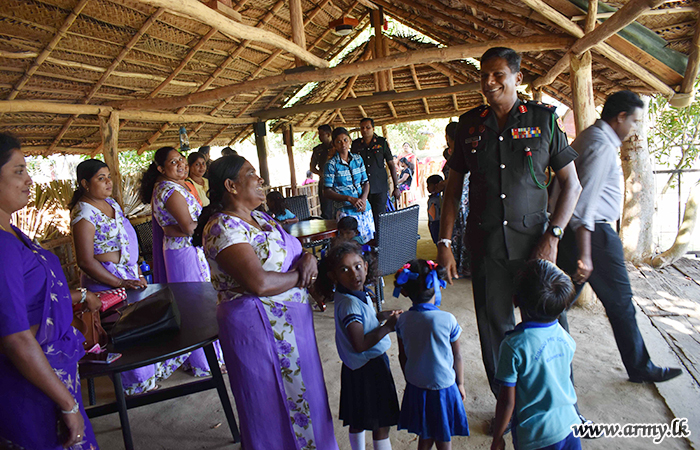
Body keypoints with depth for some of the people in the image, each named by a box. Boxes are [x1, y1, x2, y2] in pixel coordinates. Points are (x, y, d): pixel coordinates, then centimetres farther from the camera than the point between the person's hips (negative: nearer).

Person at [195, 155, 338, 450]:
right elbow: (259, 283, -29)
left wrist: (308, 257, -7)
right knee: (273, 402, 9)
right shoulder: (224, 228, -19)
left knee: (300, 392, 21)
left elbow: (293, 249, 17)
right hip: (258, 327, -9)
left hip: (290, 322, 9)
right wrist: (299, 276, -13)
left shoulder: (259, 217, 9)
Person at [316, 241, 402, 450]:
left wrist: (382, 315, 6)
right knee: (381, 425, 4)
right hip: (368, 369, -9)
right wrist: (388, 327, -22)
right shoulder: (350, 303, -27)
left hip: (358, 368, 9)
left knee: (358, 421, 23)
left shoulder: (358, 295, 2)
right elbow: (360, 344, -30)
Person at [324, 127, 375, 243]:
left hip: (364, 208, 5)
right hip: (345, 211, -5)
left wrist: (363, 199, -7)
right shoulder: (331, 165, -6)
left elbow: (366, 182, 13)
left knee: (368, 241, 6)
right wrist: (349, 199, -19)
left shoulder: (358, 159, 9)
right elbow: (327, 191, -8)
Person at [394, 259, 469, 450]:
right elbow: (457, 357, -7)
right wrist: (460, 384, 9)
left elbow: (403, 356, 1)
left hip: (415, 387, 3)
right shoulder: (448, 320, -20)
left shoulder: (402, 320, -11)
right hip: (444, 387, -3)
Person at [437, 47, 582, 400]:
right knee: (494, 328, 9)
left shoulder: (543, 119, 2)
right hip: (485, 244, 2)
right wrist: (444, 243, 2)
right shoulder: (469, 124, 7)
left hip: (533, 240, -1)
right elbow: (453, 187, 9)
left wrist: (552, 236, -9)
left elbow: (571, 184, 4)